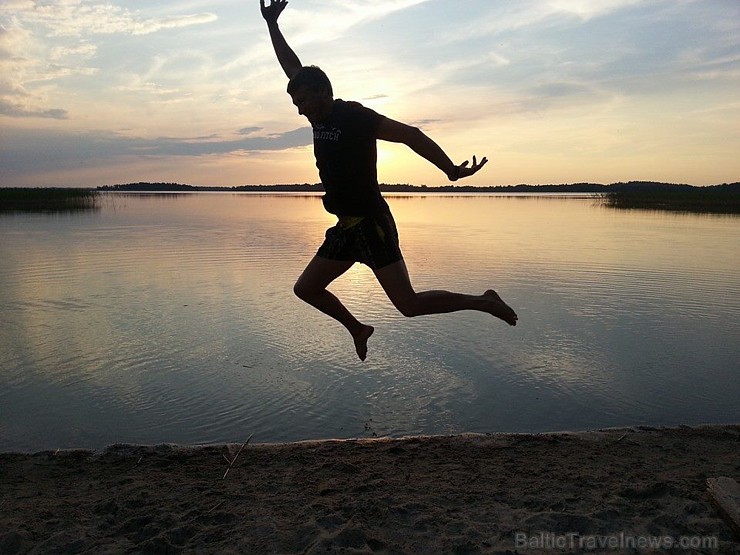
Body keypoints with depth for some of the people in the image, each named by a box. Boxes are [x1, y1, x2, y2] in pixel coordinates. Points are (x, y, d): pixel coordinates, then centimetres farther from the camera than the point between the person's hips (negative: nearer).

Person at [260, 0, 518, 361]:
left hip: (371, 224, -8)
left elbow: (410, 134, -14)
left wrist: (451, 170, -21)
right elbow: (292, 67, 22)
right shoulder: (320, 117, 11)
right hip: (346, 226, 8)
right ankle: (357, 329, 32)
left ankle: (483, 301, 4)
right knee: (305, 288, 14)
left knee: (409, 304, -13)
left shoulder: (356, 117, -11)